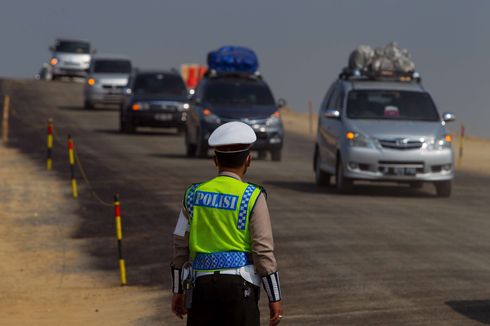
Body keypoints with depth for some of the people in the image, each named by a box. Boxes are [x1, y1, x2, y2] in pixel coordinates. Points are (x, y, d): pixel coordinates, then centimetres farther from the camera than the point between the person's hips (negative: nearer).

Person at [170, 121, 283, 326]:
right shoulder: (252, 197, -5)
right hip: (239, 285, -4)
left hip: (202, 282, 4)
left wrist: (177, 291, 19)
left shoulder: (194, 194, 7)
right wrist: (274, 298, -3)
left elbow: (180, 246, 10)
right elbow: (264, 251, -8)